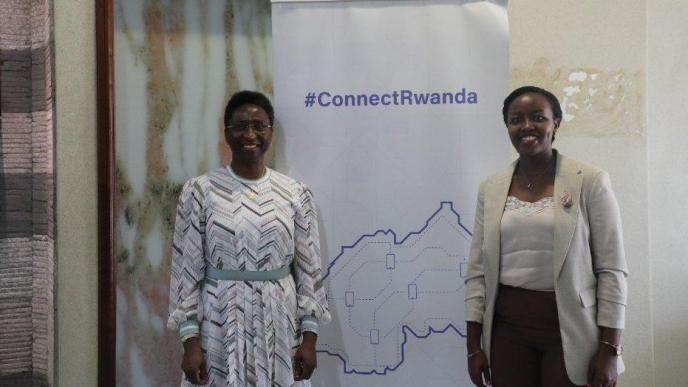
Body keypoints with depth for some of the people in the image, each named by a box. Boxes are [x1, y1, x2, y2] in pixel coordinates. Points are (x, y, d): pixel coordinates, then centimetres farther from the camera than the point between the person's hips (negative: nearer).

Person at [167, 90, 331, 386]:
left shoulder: (295, 194, 1)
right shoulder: (200, 191, -3)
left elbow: (309, 271, 3)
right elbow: (186, 270, -3)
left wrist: (309, 337, -1)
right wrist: (190, 340, -6)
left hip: (279, 326, 1)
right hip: (220, 325, -1)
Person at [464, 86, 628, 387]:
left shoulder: (590, 181, -4)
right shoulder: (490, 189, 5)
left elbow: (612, 270, -5)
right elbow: (477, 271, 6)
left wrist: (609, 350, -9)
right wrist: (474, 346, 2)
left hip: (570, 327, -2)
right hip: (507, 327, 3)